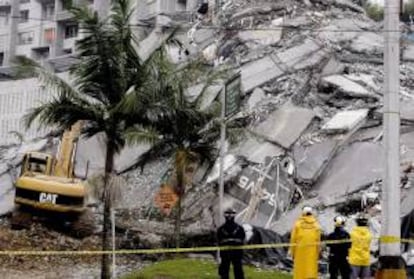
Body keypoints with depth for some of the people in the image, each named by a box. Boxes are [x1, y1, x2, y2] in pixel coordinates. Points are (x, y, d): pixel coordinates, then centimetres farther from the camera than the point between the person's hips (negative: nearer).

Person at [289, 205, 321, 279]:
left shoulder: (298, 224, -1)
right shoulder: (316, 225, 3)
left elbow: (293, 239, -1)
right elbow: (318, 240, 1)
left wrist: (292, 252, 7)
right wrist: (317, 253, 8)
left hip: (300, 250, 0)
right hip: (312, 251, 1)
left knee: (300, 270, 6)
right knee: (311, 269, 1)